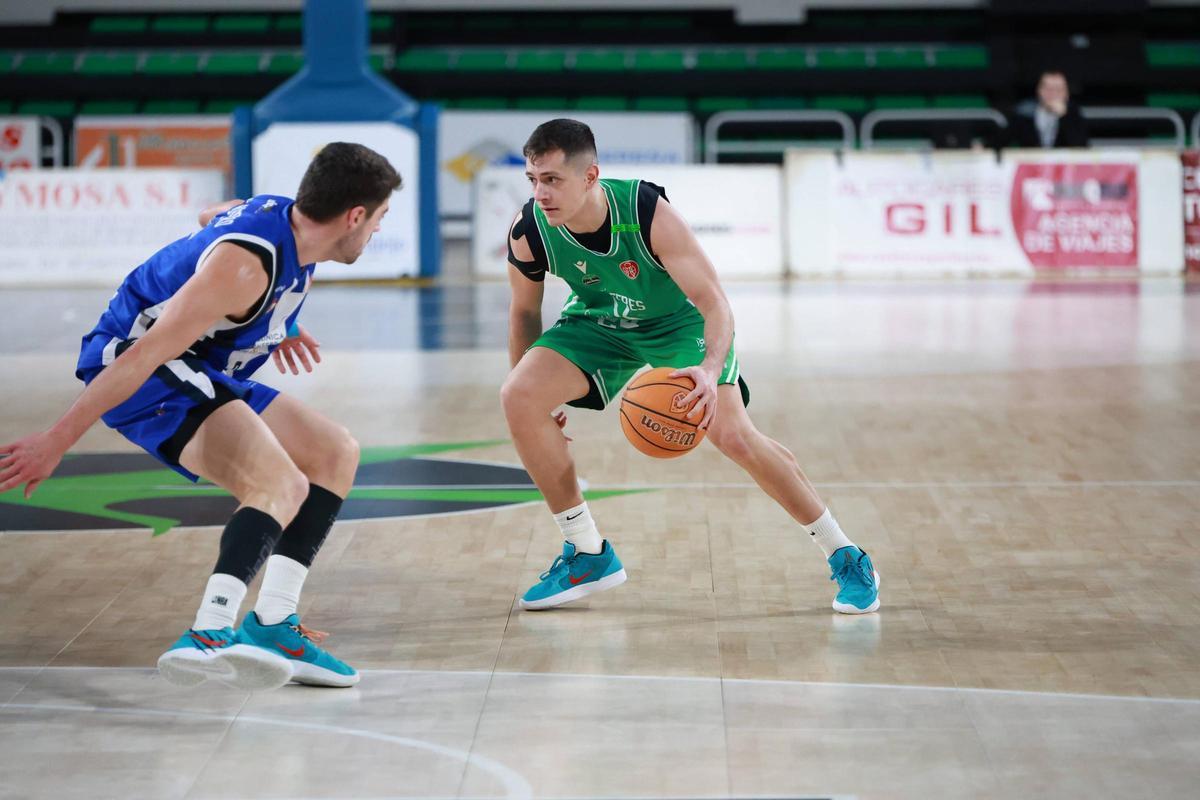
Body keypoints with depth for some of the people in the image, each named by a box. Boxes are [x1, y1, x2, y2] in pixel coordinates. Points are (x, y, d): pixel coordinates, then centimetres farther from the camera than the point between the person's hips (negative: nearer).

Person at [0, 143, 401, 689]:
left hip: (198, 373, 11)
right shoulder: (246, 265, -27)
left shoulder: (284, 215, 2)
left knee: (335, 453, 13)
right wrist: (58, 440, -30)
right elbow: (146, 352, -29)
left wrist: (275, 325, 39)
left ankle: (271, 625, 9)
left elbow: (212, 217, 27)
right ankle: (208, 637, -46)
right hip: (138, 371, -11)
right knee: (282, 486, -29)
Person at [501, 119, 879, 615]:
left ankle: (846, 558, 0)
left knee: (732, 435, -19)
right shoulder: (527, 234, -24)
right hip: (598, 324, 4)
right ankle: (588, 556, -5)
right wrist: (534, 402, 2)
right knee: (517, 396, -19)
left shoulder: (649, 213, -35)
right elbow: (525, 312, -3)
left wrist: (710, 369, -55)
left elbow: (714, 303, -35)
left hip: (678, 319, -4)